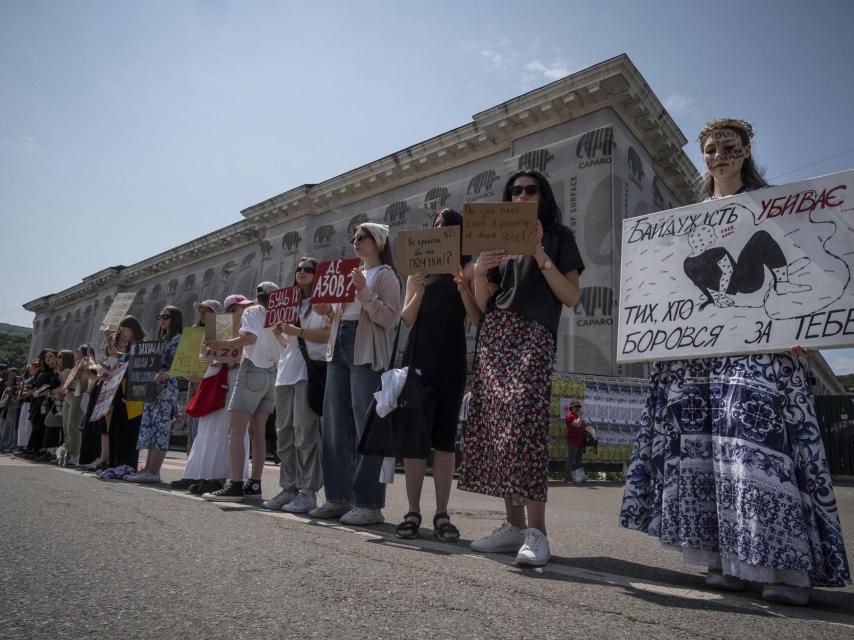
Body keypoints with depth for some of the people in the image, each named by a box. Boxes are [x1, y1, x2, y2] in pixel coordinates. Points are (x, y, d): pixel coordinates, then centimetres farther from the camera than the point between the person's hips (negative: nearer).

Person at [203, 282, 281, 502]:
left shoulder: (253, 311, 3)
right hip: (272, 373, 7)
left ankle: (234, 485, -13)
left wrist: (222, 343, -6)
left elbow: (250, 337, -14)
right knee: (258, 432, 7)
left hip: (253, 370, -6)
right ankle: (254, 484, 6)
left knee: (236, 431, -7)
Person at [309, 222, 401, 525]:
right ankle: (339, 498, 16)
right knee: (335, 426, 7)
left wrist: (364, 291, -19)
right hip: (339, 349, 8)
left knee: (367, 427, -9)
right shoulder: (350, 274, 23)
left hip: (366, 354, -8)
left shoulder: (385, 275, 1)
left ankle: (370, 504, -4)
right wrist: (327, 311, 7)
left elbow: (388, 318, -11)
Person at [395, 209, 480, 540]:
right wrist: (419, 291, -8)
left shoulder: (467, 269, 7)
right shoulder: (419, 269, 15)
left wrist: (463, 288, -14)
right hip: (417, 355, 2)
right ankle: (413, 512, 5)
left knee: (444, 435, 0)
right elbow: (407, 319, 8)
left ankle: (442, 514, 5)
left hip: (451, 358, -2)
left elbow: (478, 320, -1)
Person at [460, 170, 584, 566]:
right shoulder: (500, 239, 22)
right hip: (494, 333, 5)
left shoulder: (558, 237, 11)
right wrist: (479, 272, -5)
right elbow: (483, 303, 15)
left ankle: (536, 531, -19)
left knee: (523, 422, -21)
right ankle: (513, 525, 2)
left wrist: (541, 256, -10)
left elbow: (571, 298, -1)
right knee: (495, 426, -3)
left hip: (534, 333, -5)